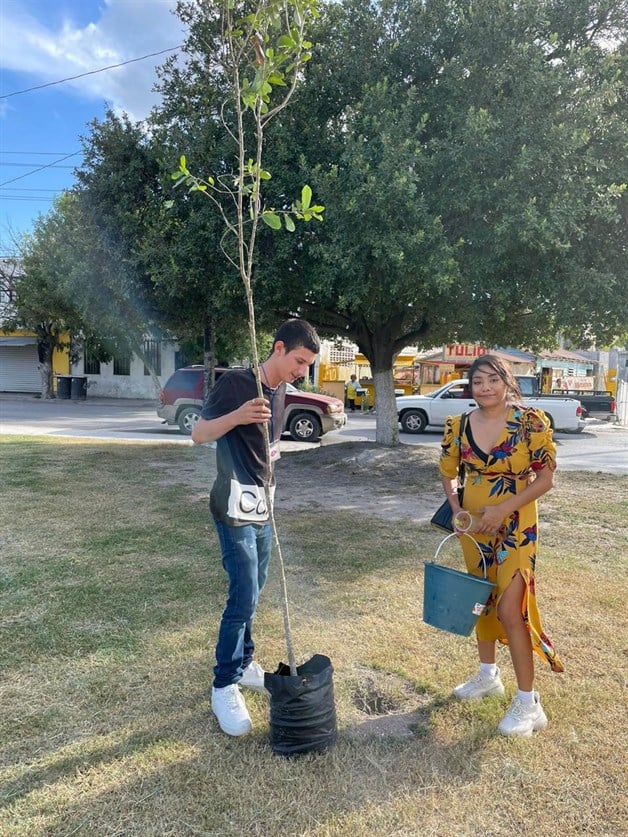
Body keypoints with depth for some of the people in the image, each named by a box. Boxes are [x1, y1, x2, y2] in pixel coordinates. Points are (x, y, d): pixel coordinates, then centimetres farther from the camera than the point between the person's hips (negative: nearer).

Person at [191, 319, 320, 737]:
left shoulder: (280, 392, 10)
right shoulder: (236, 382, -14)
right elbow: (199, 434, -18)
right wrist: (237, 416, -34)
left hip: (261, 506, 8)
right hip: (236, 507, -8)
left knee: (252, 593, 16)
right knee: (244, 597, -7)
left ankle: (244, 663, 32)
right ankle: (225, 687, 8)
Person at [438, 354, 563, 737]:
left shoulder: (530, 422, -14)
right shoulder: (459, 426, -2)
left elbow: (546, 477, -11)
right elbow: (448, 471, 10)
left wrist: (504, 508, -19)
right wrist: (455, 505, -7)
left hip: (515, 526, -5)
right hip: (475, 523, 5)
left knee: (509, 608, -8)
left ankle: (529, 703, 9)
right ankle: (488, 674, 37)